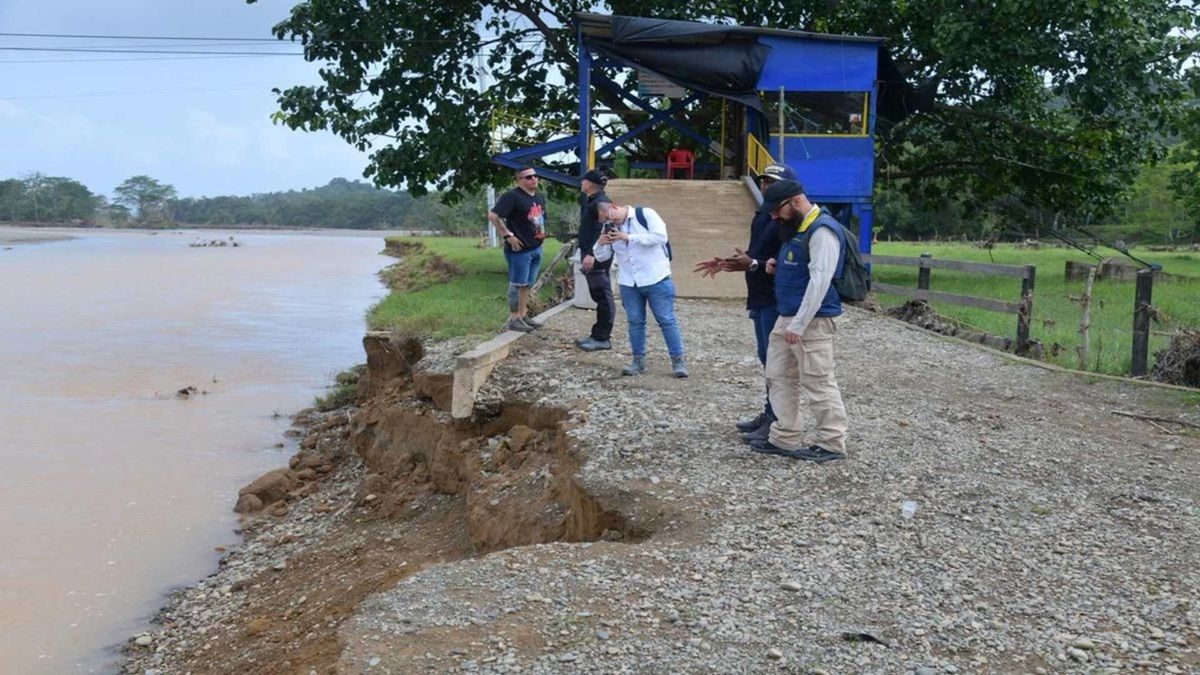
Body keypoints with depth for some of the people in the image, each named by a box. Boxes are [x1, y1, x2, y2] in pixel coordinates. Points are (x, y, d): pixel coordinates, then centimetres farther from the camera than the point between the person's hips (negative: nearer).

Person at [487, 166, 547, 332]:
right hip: (520, 249, -8)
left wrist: (542, 232, 13)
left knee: (527, 284, 15)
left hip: (536, 248, 8)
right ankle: (513, 319, 3)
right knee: (517, 284, -3)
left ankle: (523, 315, 25)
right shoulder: (512, 196, -15)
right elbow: (493, 215, -21)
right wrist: (508, 235, -20)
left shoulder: (540, 197, 13)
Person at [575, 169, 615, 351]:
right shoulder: (593, 201, 17)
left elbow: (602, 232, -25)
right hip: (592, 255, 11)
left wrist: (591, 254, -31)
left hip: (597, 257, -11)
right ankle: (598, 334, 20)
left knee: (603, 297, -6)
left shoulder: (601, 202, -16)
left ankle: (603, 338, -3)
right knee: (599, 296, 13)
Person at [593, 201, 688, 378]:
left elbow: (660, 237, -22)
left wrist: (629, 237, -22)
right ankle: (638, 361, 18)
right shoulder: (610, 227, 7)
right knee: (635, 321, 8)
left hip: (656, 280, -5)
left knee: (666, 320, -1)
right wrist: (601, 243, -12)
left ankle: (678, 361, 6)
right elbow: (602, 257, 12)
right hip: (628, 283, 5)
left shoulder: (645, 214, -9)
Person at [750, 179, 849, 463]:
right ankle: (785, 438, 20)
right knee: (779, 377, 13)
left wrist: (799, 324, -24)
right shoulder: (797, 228, 15)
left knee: (817, 382, -4)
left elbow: (820, 279, -23)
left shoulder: (822, 230, -16)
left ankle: (832, 444, 6)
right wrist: (778, 266, 7)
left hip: (812, 322, -10)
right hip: (787, 318, 10)